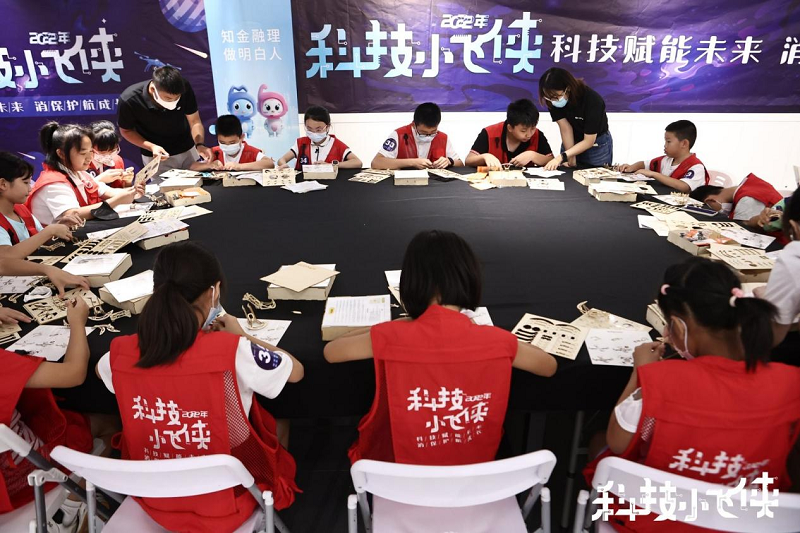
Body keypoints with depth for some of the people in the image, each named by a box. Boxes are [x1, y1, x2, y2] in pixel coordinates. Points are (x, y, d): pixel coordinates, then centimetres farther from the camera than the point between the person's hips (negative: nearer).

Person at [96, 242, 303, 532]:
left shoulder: (121, 353, -17)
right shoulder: (232, 351, -30)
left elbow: (102, 371, 11)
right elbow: (296, 371, -9)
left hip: (155, 501, 4)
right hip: (224, 503, -3)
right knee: (276, 423, 26)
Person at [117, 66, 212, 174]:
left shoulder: (184, 88, -24)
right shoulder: (129, 100, -27)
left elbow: (195, 122, -14)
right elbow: (126, 131, -10)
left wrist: (200, 144, -33)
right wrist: (151, 147, -25)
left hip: (188, 151, 2)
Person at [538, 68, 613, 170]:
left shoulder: (592, 100, -32)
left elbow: (589, 141, -28)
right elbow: (565, 129, -20)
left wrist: (561, 157, -37)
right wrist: (571, 158, -24)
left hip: (597, 145, -3)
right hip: (572, 143, 3)